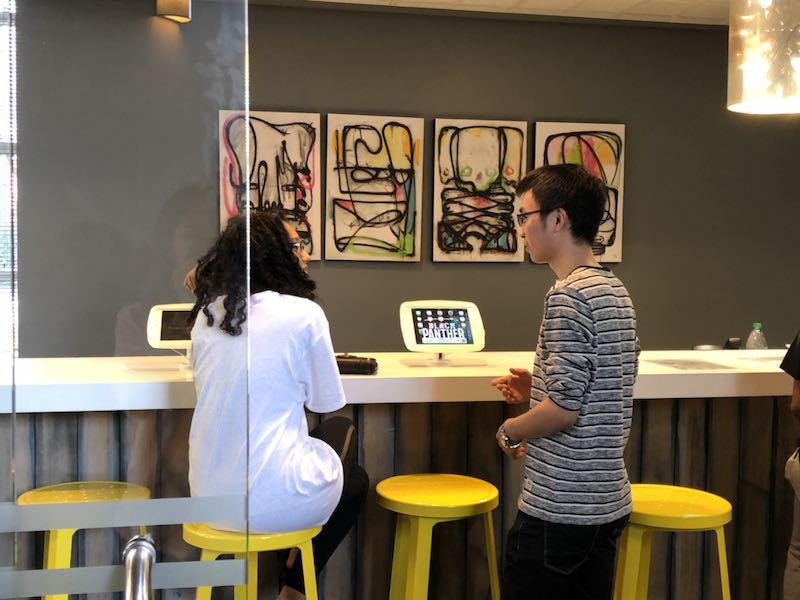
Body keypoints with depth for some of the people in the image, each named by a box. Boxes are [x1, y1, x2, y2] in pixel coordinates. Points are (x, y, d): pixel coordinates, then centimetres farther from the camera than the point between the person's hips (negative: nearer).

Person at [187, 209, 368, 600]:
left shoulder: (209, 313, 4)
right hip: (271, 501, -6)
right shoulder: (303, 314, -12)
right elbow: (327, 401, -1)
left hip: (209, 493, 6)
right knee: (355, 480, 29)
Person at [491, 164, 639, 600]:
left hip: (559, 507, -9)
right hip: (608, 501, 9)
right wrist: (538, 388, 12)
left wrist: (510, 430, -5)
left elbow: (565, 406, -21)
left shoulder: (568, 294, -17)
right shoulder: (615, 290, 11)